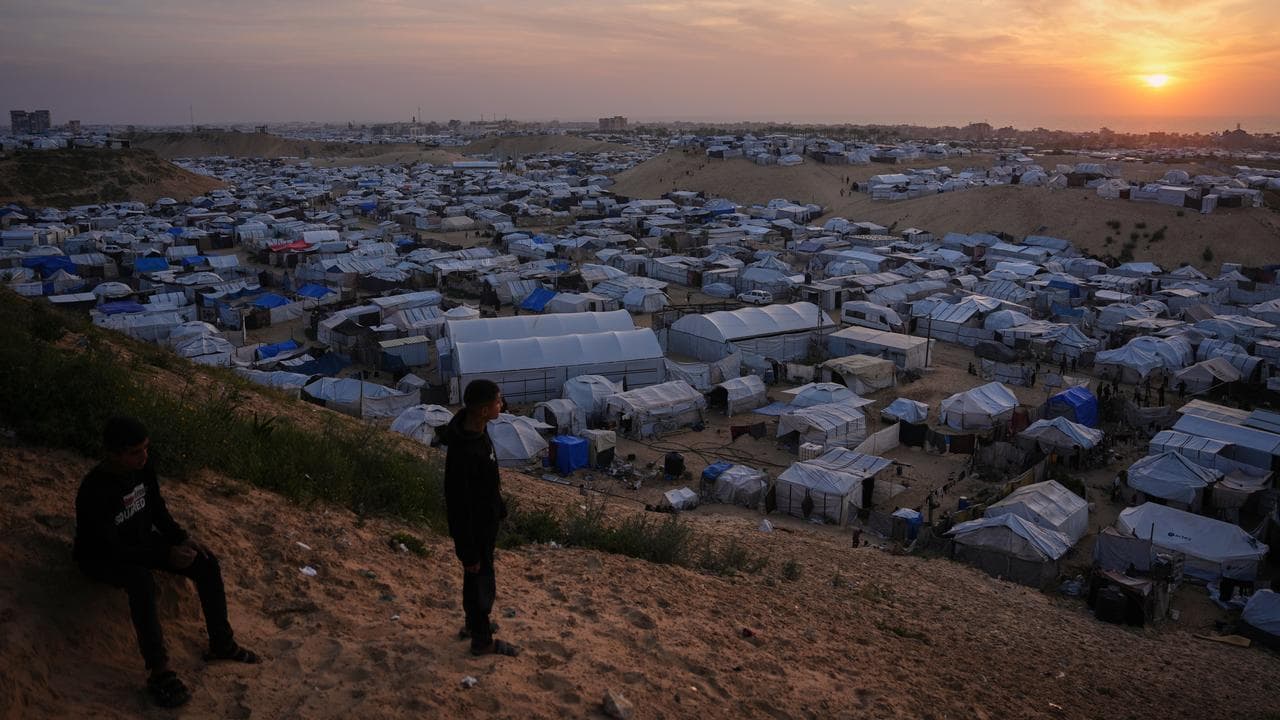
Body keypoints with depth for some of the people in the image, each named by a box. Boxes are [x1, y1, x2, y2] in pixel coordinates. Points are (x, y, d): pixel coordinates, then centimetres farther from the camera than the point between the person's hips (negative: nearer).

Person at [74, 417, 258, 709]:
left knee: (206, 563, -9)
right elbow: (111, 548, -29)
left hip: (139, 539, 7)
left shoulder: (143, 465, -14)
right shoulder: (94, 492, -34)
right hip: (100, 557, -7)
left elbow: (157, 509, 2)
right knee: (142, 581, -39)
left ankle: (221, 643, 2)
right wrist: (165, 555, -29)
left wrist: (181, 539, -12)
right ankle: (159, 672, -34)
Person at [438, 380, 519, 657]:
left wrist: (498, 507, 22)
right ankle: (482, 641, 31)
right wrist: (468, 552, -21)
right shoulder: (463, 453, -37)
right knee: (480, 581, 11)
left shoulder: (476, 428, -7)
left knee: (482, 576, 26)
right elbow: (459, 505, -29)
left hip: (486, 520, 9)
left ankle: (474, 624, 47)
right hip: (474, 527, -9)